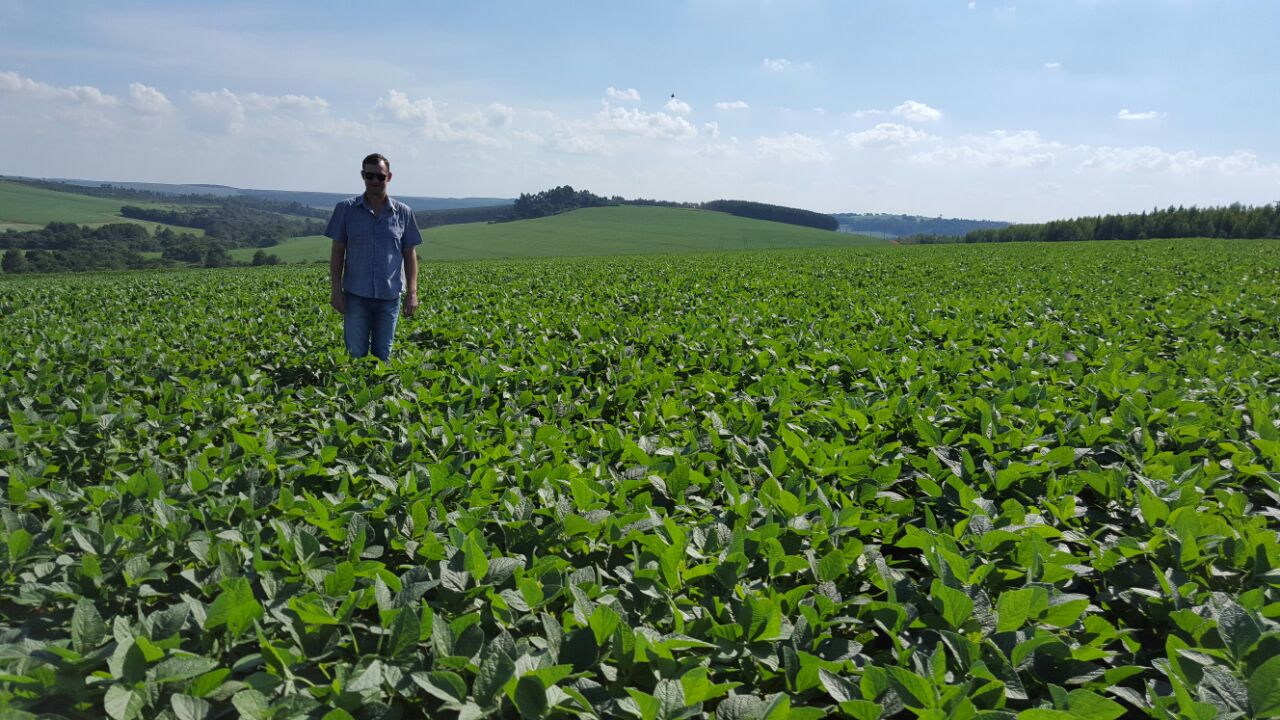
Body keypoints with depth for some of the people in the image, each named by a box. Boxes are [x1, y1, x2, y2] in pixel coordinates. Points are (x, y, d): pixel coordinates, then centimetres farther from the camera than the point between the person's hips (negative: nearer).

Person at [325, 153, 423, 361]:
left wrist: (412, 293, 0)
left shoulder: (404, 213, 5)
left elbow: (410, 254, 7)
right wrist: (335, 290, -3)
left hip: (389, 296, 1)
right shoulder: (346, 209, 2)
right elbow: (337, 252, 4)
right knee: (355, 355, 1)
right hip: (356, 295, -1)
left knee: (383, 356, 9)